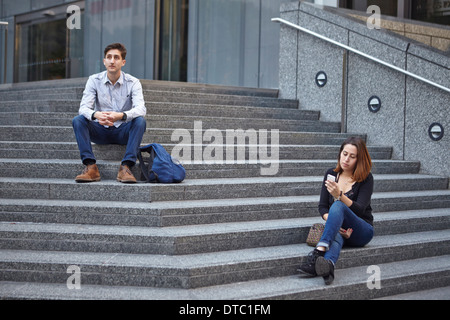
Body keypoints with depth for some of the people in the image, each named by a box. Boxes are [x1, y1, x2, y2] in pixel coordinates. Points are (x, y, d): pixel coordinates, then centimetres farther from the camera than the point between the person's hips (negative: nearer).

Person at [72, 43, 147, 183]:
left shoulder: (133, 82, -7)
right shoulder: (94, 80, -3)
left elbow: (141, 109, -23)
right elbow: (84, 107, -14)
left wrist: (121, 115, -44)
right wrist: (96, 115, -39)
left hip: (123, 132, -1)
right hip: (101, 131, 1)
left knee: (140, 121, -30)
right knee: (78, 120, -24)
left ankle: (126, 167, -35)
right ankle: (91, 167, -31)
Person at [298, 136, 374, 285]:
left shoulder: (366, 178, -2)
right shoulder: (331, 174, 9)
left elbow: (359, 210, -14)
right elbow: (322, 207, 4)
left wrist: (339, 195, -31)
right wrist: (335, 224, -16)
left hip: (361, 231, -2)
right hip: (338, 230, 3)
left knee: (338, 206, -34)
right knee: (336, 235, -38)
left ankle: (319, 251, -58)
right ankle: (327, 267, -73)